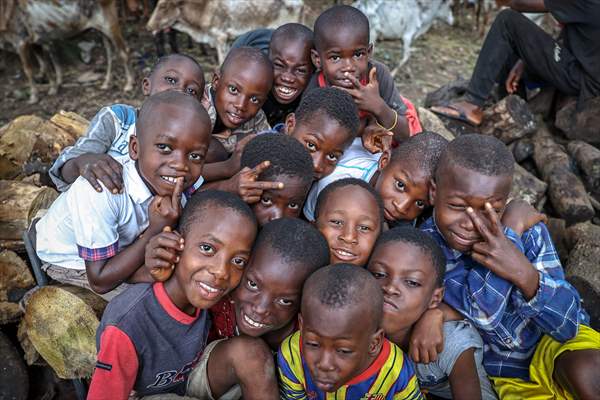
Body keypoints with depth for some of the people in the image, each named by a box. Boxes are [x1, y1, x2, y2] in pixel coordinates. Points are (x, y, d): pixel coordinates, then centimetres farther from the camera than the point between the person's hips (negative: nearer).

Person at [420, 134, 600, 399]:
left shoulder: (527, 231, -17)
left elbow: (567, 325, -17)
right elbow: (483, 313, -28)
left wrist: (525, 275, -36)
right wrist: (513, 227, -28)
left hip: (555, 341, 1)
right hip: (502, 375, 0)